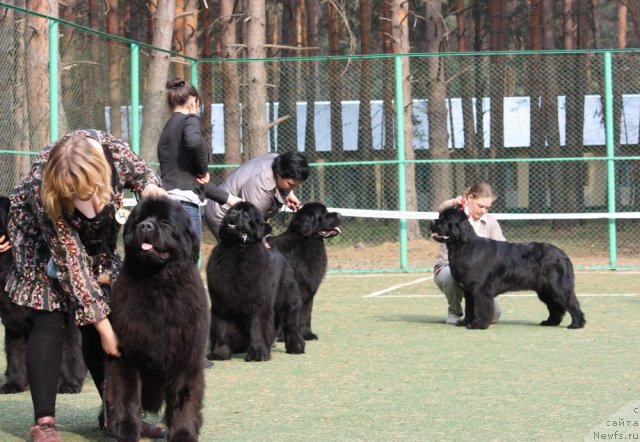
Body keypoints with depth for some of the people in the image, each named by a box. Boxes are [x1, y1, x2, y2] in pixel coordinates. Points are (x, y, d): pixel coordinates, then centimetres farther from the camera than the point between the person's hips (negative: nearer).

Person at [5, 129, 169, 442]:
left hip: (96, 239, 4)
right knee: (50, 321, -15)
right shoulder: (42, 193, -40)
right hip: (44, 241, -4)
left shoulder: (113, 150, -32)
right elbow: (71, 262, -35)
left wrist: (150, 187, -30)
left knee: (99, 317, -2)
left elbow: (141, 172, -6)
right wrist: (102, 324, -33)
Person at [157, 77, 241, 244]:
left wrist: (226, 197, 37)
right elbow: (194, 142, -25)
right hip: (184, 202, -8)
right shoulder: (190, 120, 2)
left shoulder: (168, 128, 26)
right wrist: (203, 170, -6)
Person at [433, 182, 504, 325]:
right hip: (447, 268, -2)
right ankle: (454, 312, -10)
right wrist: (454, 202, -54)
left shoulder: (490, 221, 1)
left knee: (494, 314, -17)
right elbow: (441, 210, -32)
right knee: (452, 275, -40)